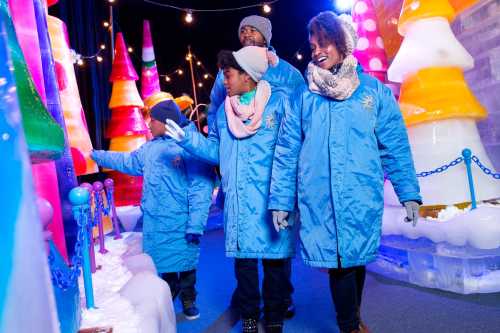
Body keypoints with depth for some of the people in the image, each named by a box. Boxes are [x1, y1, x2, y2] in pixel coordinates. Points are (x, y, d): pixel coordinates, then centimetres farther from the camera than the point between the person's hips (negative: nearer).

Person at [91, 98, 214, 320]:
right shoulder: (150, 148, 7)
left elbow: (201, 188, -19)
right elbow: (128, 161, 27)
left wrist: (195, 225, -21)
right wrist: (98, 156, 31)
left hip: (182, 225, -5)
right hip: (155, 224, 6)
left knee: (186, 263, 10)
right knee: (164, 265, 16)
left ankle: (188, 300, 34)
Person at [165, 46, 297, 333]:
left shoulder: (279, 103, -4)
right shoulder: (224, 111, 12)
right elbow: (215, 151, 16)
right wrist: (187, 139, 3)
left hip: (272, 200, -4)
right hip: (238, 202, 4)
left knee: (275, 260, 6)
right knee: (243, 259, 11)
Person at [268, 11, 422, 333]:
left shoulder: (375, 92, 4)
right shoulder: (304, 99, 5)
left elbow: (395, 147, 5)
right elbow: (286, 153, 4)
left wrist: (409, 193, 1)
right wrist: (280, 200, 0)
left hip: (362, 197, 1)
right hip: (319, 202, 0)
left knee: (356, 259, 13)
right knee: (339, 261, 3)